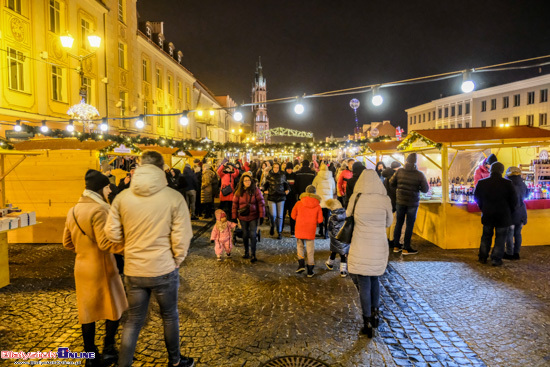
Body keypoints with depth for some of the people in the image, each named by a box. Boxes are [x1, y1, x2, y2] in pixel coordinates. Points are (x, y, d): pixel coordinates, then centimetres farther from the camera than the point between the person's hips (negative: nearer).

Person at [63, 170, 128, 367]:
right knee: (115, 307, 12)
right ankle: (108, 349, 14)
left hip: (82, 268, 8)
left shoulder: (73, 211, 7)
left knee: (87, 311, 16)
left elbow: (67, 243, 13)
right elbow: (105, 242, -27)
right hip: (101, 268, -7)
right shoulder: (98, 210, -20)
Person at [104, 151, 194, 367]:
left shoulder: (122, 198, -6)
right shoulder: (174, 197, -15)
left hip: (133, 270, 2)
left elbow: (112, 233, -2)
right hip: (164, 270, -2)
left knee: (133, 320, 19)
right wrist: (177, 260, 2)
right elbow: (182, 237, -15)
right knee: (170, 317, 19)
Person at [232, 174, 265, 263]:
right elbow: (235, 205, 5)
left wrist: (261, 216, -9)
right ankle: (246, 252, 28)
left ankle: (253, 255, 1)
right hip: (242, 217, 3)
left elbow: (261, 203, -6)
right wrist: (234, 217, 3)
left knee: (253, 235, -5)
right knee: (245, 234, 13)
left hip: (253, 217, -3)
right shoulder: (239, 192, 1)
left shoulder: (256, 190, -6)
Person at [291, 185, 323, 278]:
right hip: (311, 231, 0)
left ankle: (301, 264, 5)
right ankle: (310, 271, 13)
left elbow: (293, 215, 1)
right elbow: (320, 220, -4)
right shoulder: (318, 206, -4)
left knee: (300, 246, 20)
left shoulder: (299, 204, -5)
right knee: (310, 250, 8)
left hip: (300, 230, 0)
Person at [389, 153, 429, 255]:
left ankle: (396, 246, 19)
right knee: (409, 225, 6)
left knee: (398, 223, 13)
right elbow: (425, 189, -7)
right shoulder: (419, 174, -12)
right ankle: (406, 248, 10)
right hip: (413, 202, -3)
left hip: (400, 201, 3)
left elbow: (392, 183, 2)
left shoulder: (400, 172, -7)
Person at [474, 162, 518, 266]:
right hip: (503, 216, -3)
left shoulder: (481, 183, -6)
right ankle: (496, 259, 10)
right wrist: (510, 212, 11)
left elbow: (477, 197, 7)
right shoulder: (507, 184, -14)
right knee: (500, 238, 9)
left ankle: (482, 258, 22)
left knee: (486, 236, 17)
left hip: (487, 215, 3)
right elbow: (514, 200, -6)